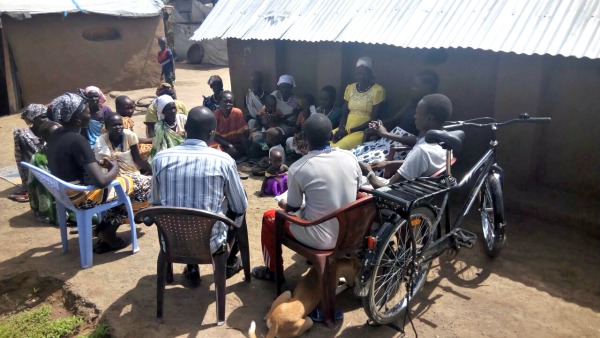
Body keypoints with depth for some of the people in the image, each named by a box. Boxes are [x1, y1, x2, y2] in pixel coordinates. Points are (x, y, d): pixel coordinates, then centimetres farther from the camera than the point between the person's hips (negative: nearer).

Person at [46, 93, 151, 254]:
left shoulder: (55, 135, 2)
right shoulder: (78, 140, -26)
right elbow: (101, 181, -30)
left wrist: (99, 164, 7)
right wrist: (115, 168, -11)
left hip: (65, 191, 9)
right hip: (81, 196, -9)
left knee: (124, 181, 23)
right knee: (140, 186, 2)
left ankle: (105, 230, 17)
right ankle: (107, 230, 11)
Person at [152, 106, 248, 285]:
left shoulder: (160, 158, -5)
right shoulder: (223, 160, -12)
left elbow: (157, 203, 10)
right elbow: (241, 207, -1)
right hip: (210, 243, -2)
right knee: (236, 211, 26)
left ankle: (191, 270, 37)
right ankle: (230, 264, 42)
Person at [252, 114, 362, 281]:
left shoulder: (298, 168, -19)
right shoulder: (350, 157, -7)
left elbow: (292, 208, -7)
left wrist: (284, 204, 18)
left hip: (320, 239, -5)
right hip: (348, 232, 5)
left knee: (269, 217, 19)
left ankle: (272, 271, 34)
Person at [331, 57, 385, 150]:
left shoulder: (378, 90, -4)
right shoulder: (350, 88, 12)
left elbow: (374, 120, -9)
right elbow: (344, 113, 13)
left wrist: (349, 131, -15)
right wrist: (341, 128, -9)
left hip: (365, 131, -5)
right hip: (346, 129, 5)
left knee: (339, 148, -31)